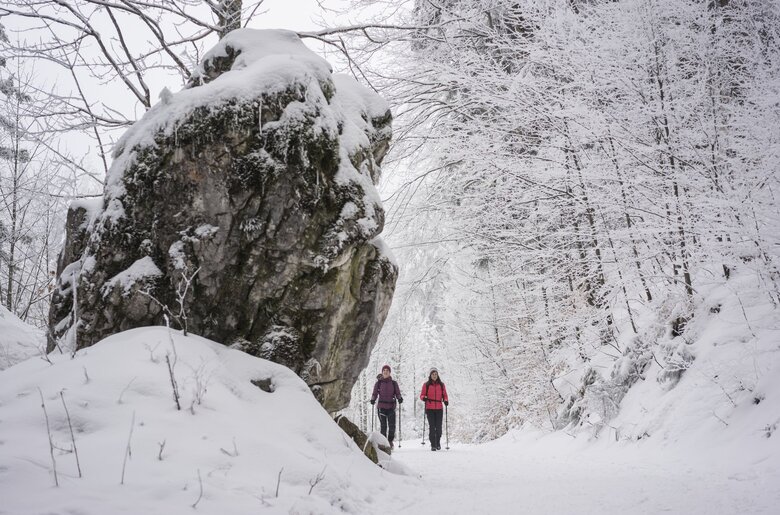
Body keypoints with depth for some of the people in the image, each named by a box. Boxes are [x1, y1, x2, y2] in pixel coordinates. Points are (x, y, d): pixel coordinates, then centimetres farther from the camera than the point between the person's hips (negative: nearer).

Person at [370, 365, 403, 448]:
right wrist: (373, 399, -12)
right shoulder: (378, 383, 8)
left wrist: (400, 398, -12)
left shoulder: (394, 383, 9)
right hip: (381, 406, -1)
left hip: (391, 406, 1)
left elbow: (398, 393, 8)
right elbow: (375, 393, 6)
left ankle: (390, 441, 14)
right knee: (383, 425, -3)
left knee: (392, 425, -5)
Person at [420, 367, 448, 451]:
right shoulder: (426, 385, 6)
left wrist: (446, 400, -9)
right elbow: (422, 395, 6)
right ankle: (433, 445, 2)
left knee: (438, 427, -1)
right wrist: (424, 398, -16)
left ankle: (438, 442, 22)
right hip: (430, 409, -1)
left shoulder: (441, 385, 10)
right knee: (432, 427, -6)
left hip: (439, 409, 1)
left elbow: (444, 395, 11)